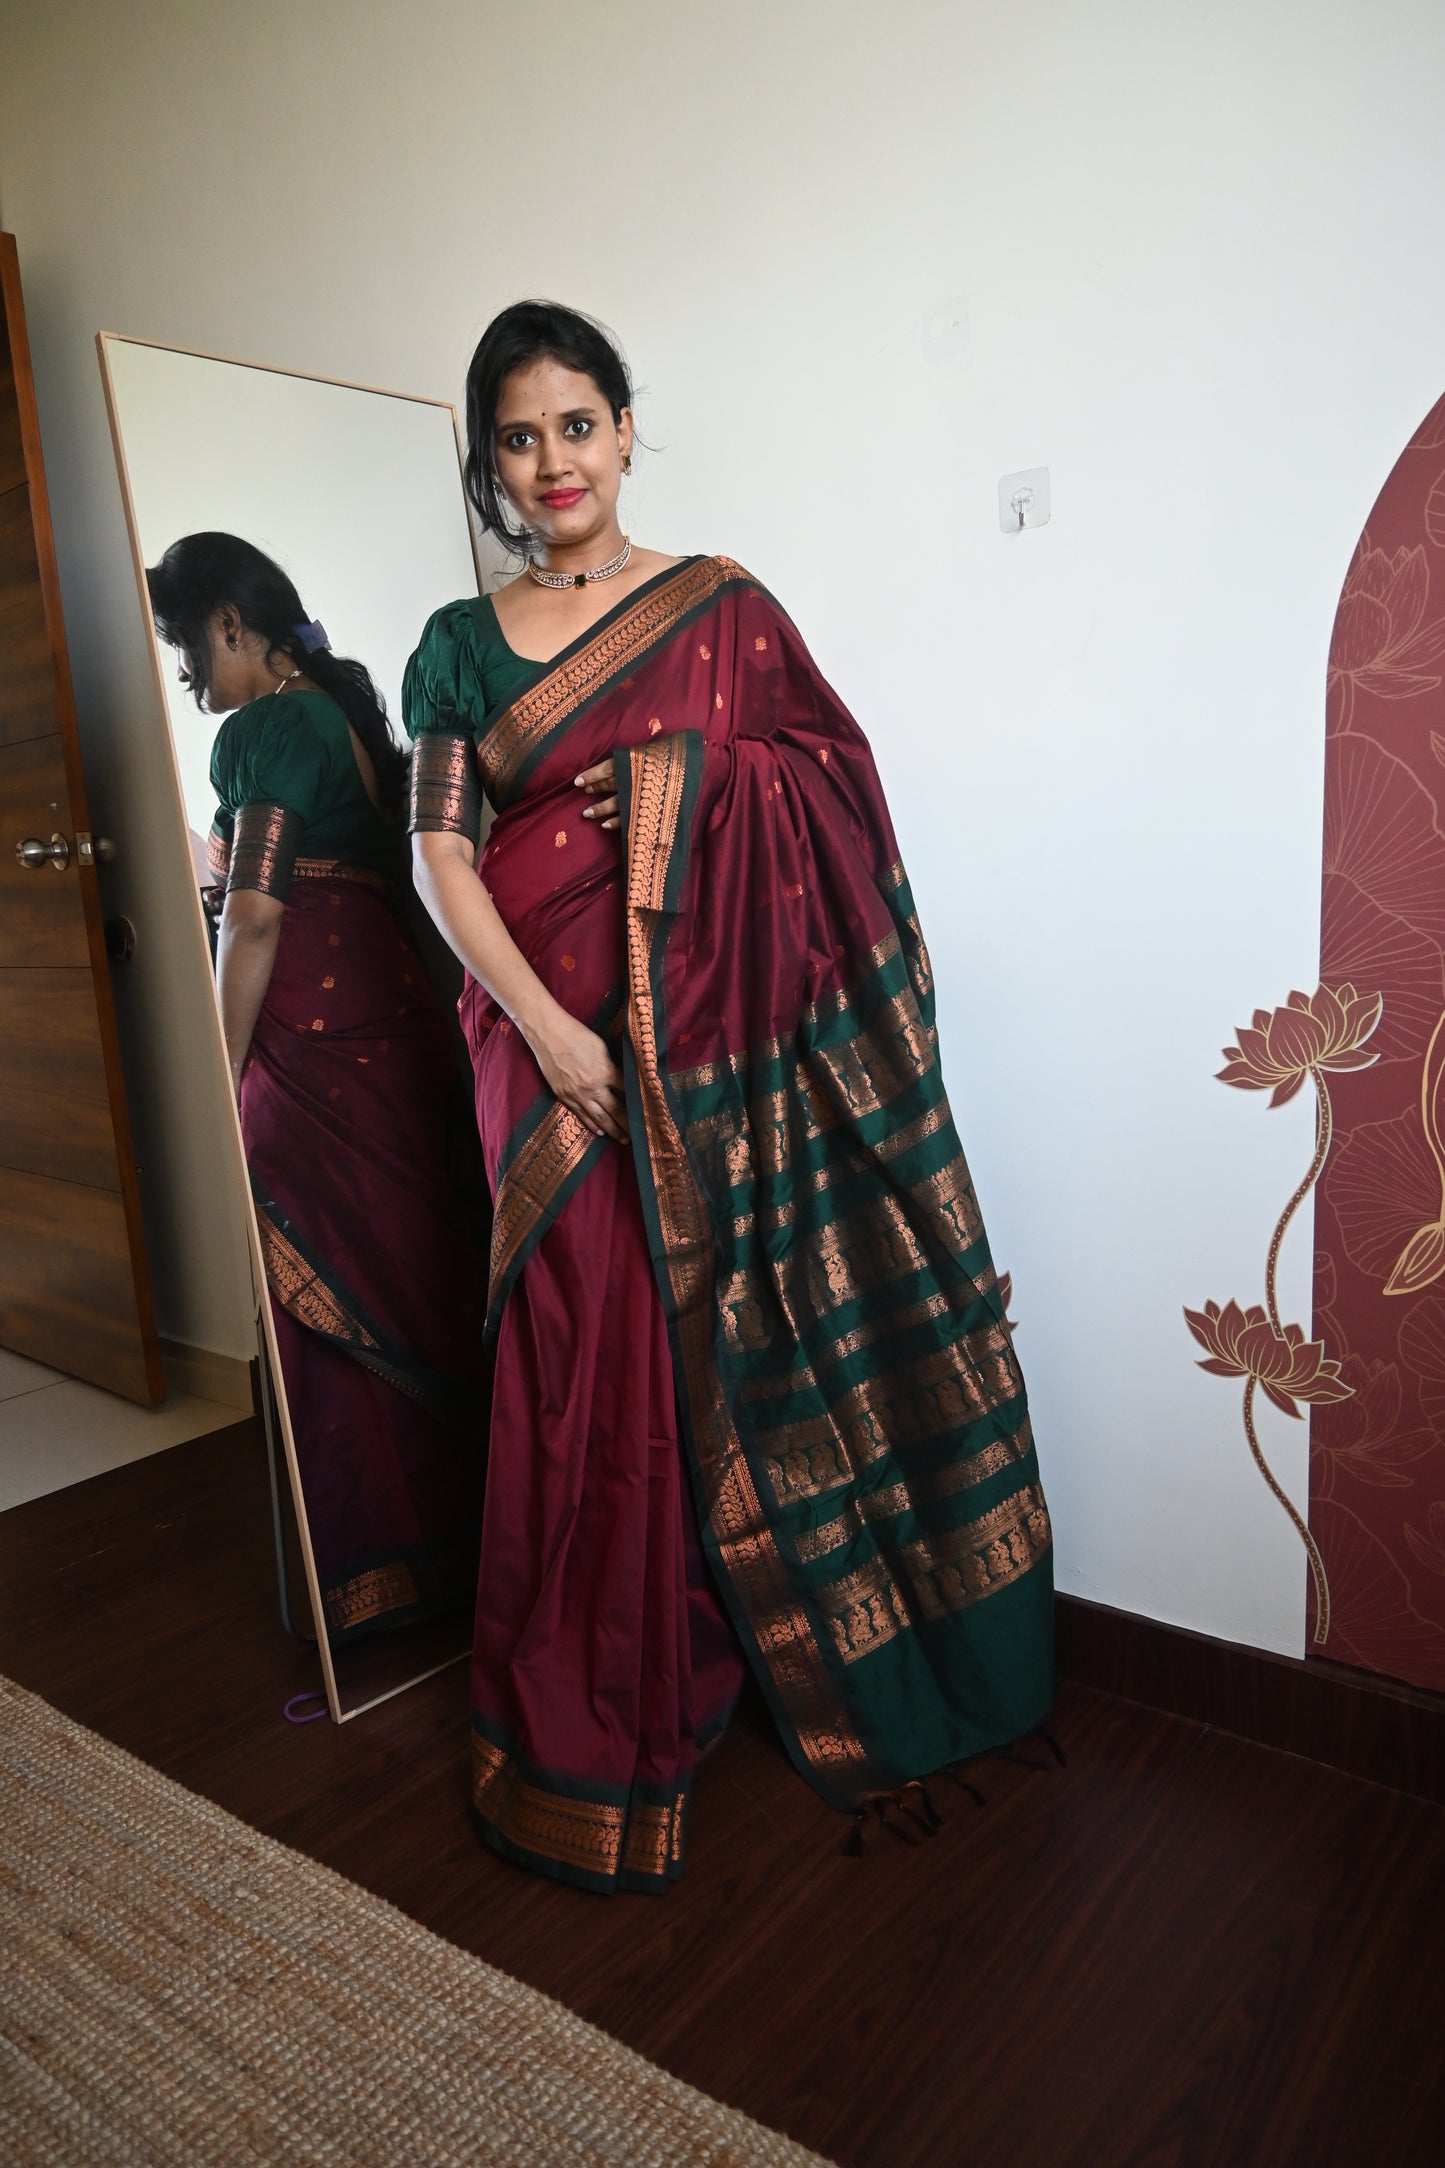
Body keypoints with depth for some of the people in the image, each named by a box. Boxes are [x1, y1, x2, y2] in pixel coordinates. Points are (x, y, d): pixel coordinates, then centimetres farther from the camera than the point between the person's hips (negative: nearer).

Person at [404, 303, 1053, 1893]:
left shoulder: (721, 605, 8)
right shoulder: (461, 645, 10)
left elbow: (840, 781, 5)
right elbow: (440, 855, 0)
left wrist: (688, 775, -12)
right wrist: (545, 1026, -12)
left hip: (715, 1034, 0)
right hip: (551, 1036, 1)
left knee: (737, 1344, 5)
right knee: (589, 1362, 3)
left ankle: (821, 1663, 26)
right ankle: (600, 1718, 21)